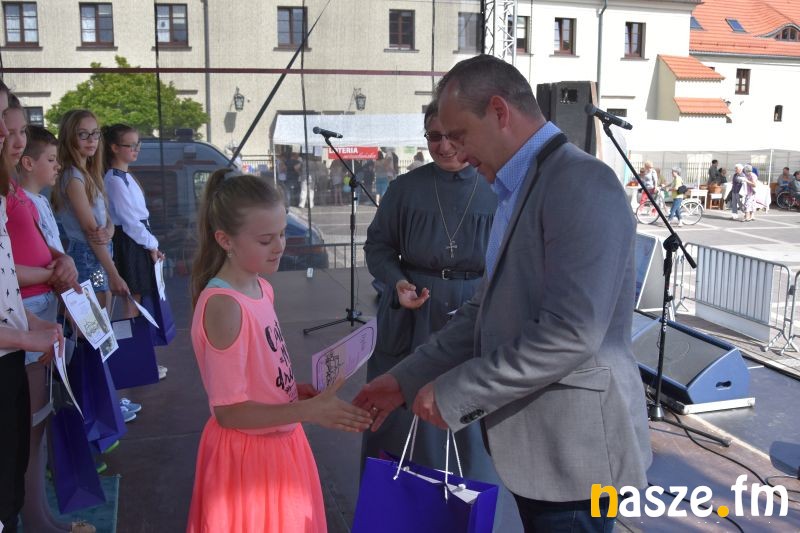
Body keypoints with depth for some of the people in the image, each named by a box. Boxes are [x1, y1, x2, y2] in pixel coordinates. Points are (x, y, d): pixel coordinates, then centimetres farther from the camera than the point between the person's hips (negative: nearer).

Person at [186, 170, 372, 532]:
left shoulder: (261, 289, -1)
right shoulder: (223, 306, -26)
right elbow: (228, 411, -24)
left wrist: (298, 392, -3)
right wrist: (309, 411, -24)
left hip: (278, 443, 8)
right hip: (248, 454, -8)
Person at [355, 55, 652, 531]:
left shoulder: (581, 182, -19)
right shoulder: (520, 189, 11)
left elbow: (571, 332, -27)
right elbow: (488, 309, 13)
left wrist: (456, 392, -20)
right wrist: (406, 380, 7)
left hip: (572, 442, -8)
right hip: (534, 438, 9)